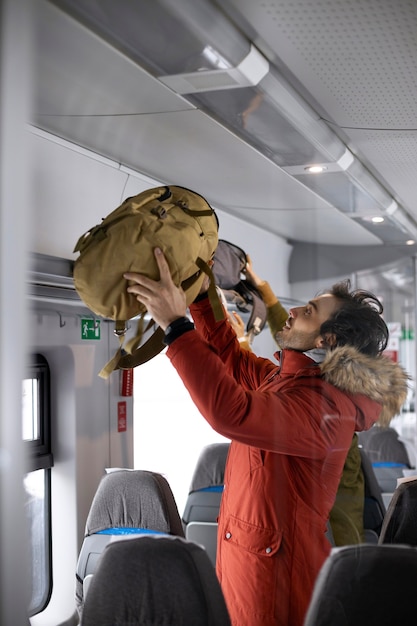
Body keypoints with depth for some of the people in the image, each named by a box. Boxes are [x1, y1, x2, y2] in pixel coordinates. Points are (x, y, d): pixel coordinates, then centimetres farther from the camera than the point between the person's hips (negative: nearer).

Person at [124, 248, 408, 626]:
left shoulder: (325, 408, -24)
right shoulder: (284, 378, 6)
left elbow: (232, 412, -38)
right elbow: (231, 357, 22)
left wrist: (175, 325, -35)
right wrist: (201, 296, 13)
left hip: (273, 570, -9)